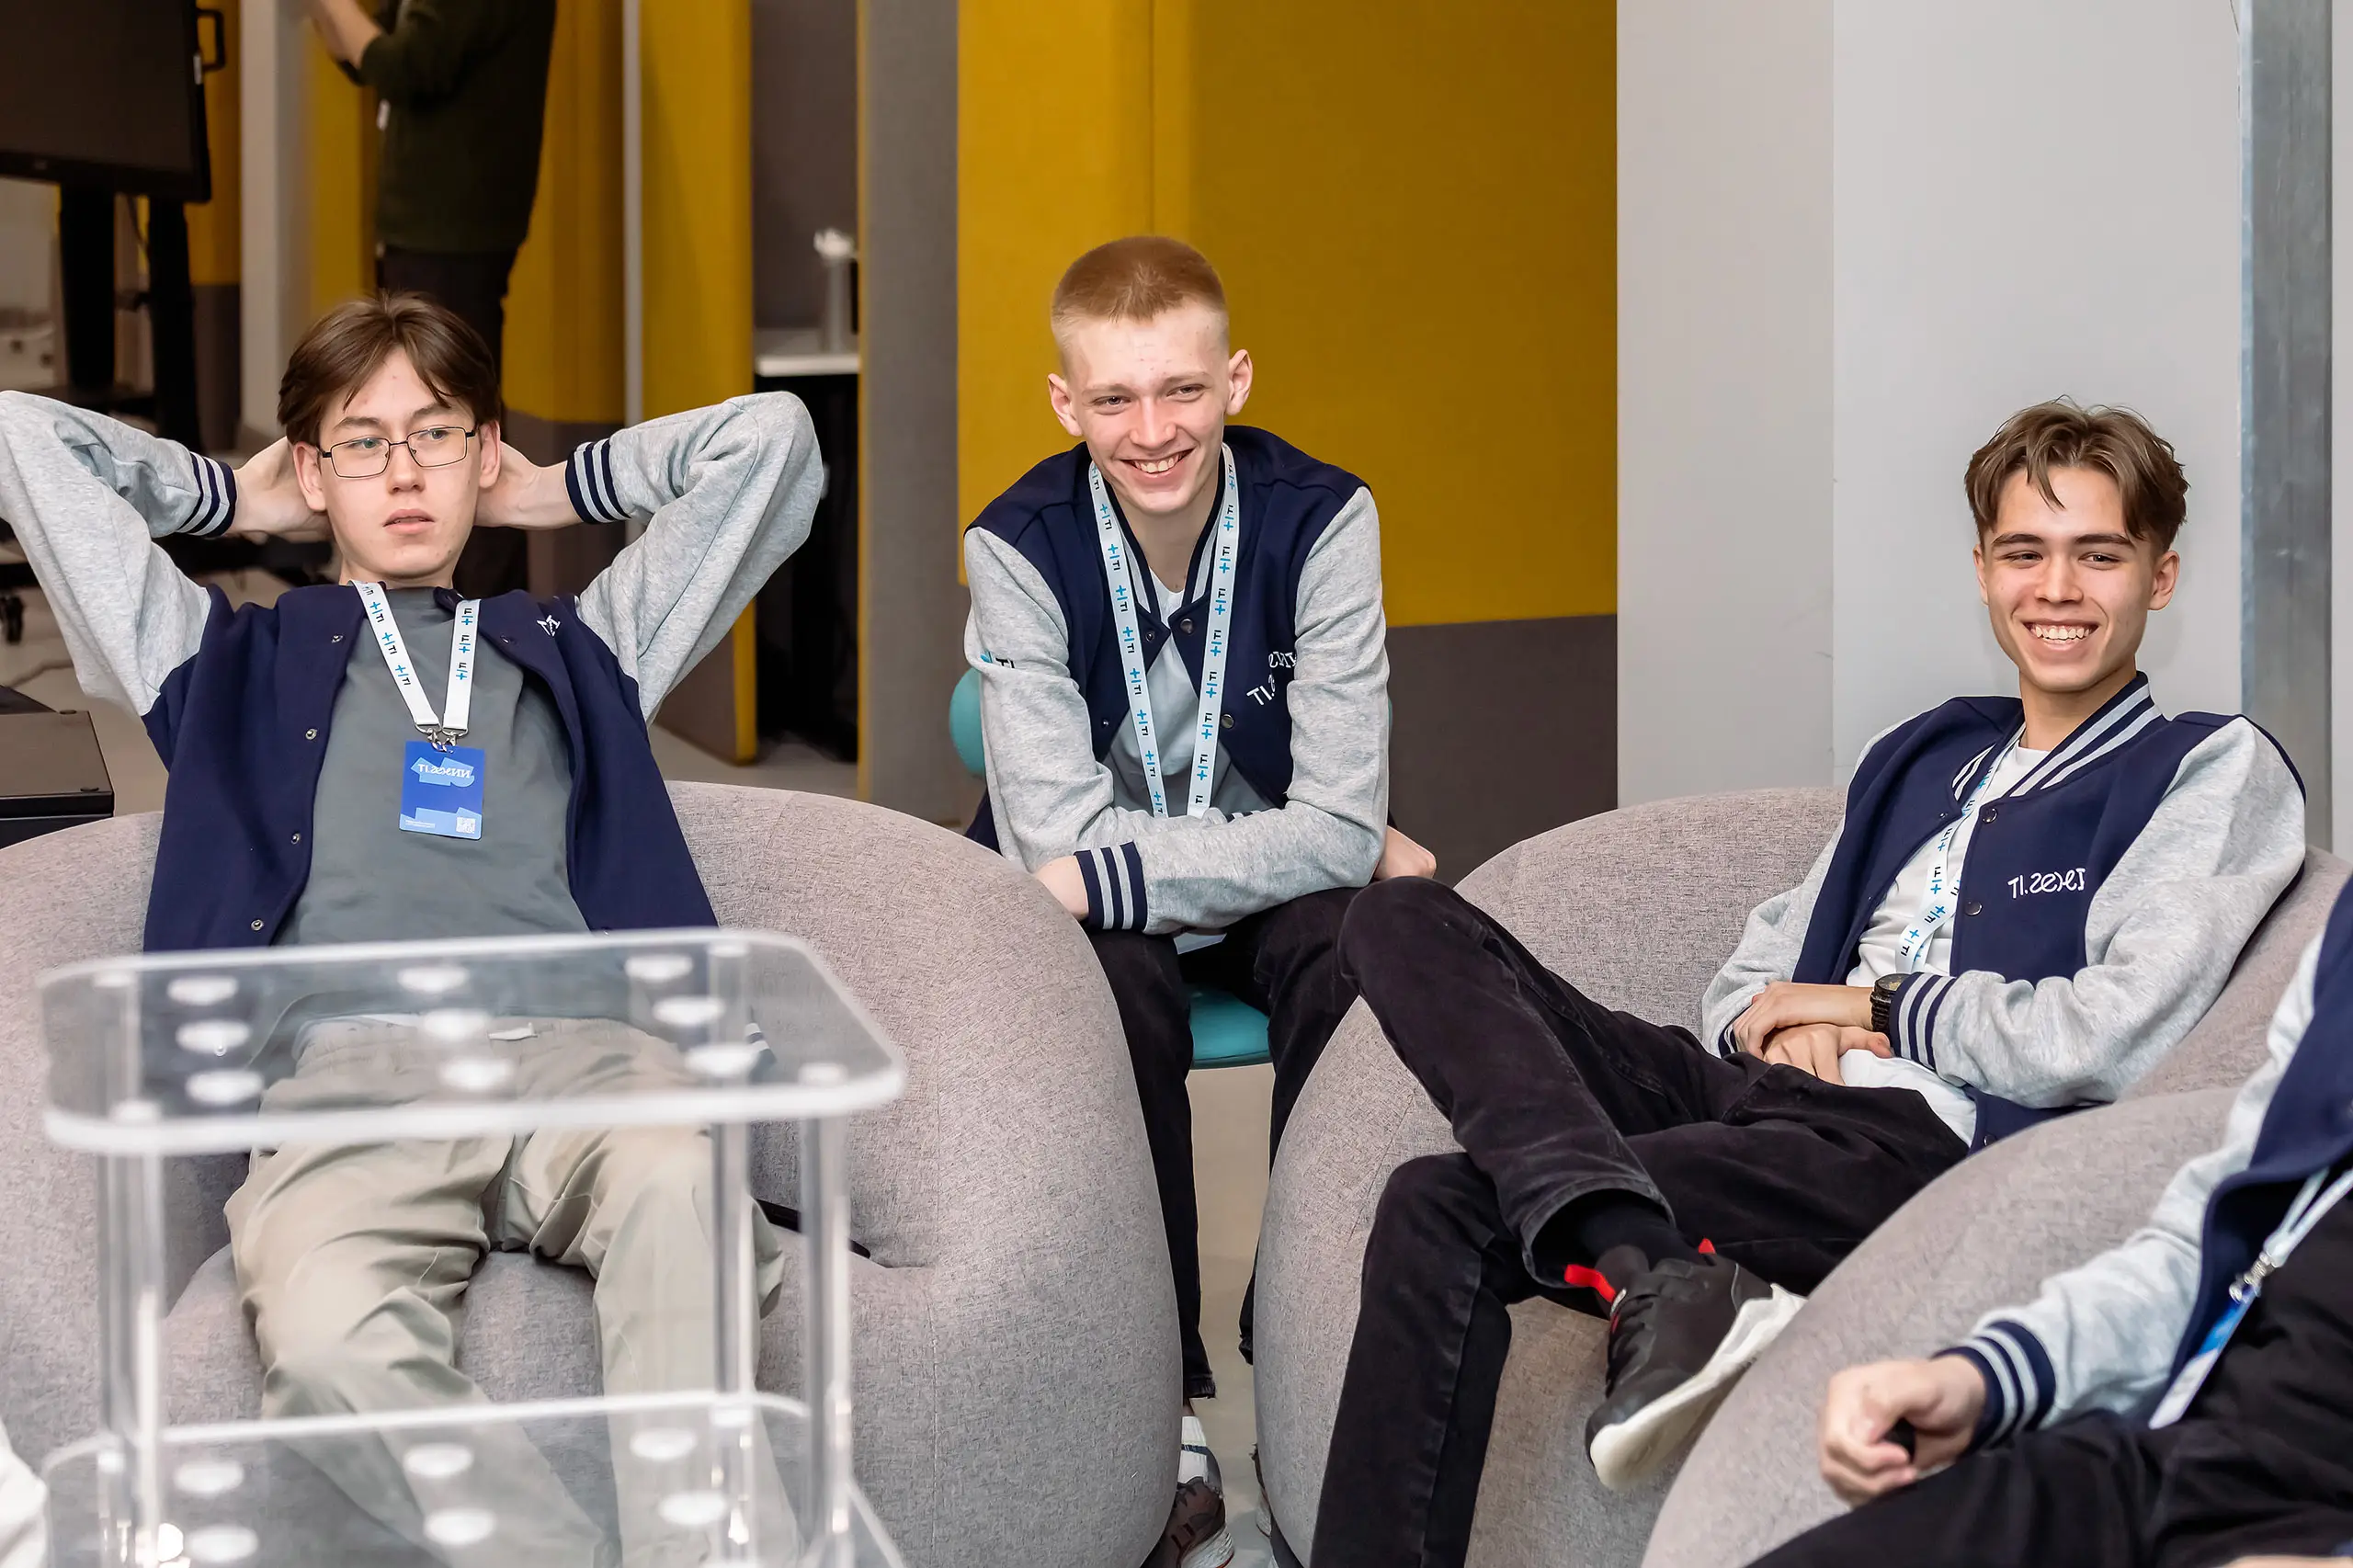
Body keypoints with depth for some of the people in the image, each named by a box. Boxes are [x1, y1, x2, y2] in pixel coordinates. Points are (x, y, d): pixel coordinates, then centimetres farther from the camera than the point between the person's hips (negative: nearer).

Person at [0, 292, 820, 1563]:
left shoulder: (579, 652, 36)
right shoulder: (233, 663, 33)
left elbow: (766, 436, 37)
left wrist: (553, 492, 44)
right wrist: (235, 500, 43)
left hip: (571, 1042, 1)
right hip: (343, 1064, -1)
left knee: (679, 1187, -40)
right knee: (327, 1340, -39)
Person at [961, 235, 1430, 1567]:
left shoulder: (1322, 520, -15)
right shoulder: (1021, 549, -16)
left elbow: (1338, 826, -20)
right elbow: (1055, 837, -23)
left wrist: (1112, 872, -27)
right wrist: (1325, 845, -22)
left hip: (1272, 879, 1)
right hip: (1097, 907, -1)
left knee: (1353, 948, -32)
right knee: (1117, 985, -33)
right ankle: (1166, 1405, -26)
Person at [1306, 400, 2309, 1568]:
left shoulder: (2217, 770, 3)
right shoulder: (1924, 755, 26)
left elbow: (2112, 1042, -12)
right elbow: (1751, 972, 26)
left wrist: (1872, 1006, 0)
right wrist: (1777, 1023, 1)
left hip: (1923, 1142, -8)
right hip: (1764, 1093, 8)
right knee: (1406, 922, -13)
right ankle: (1655, 1279, -31)